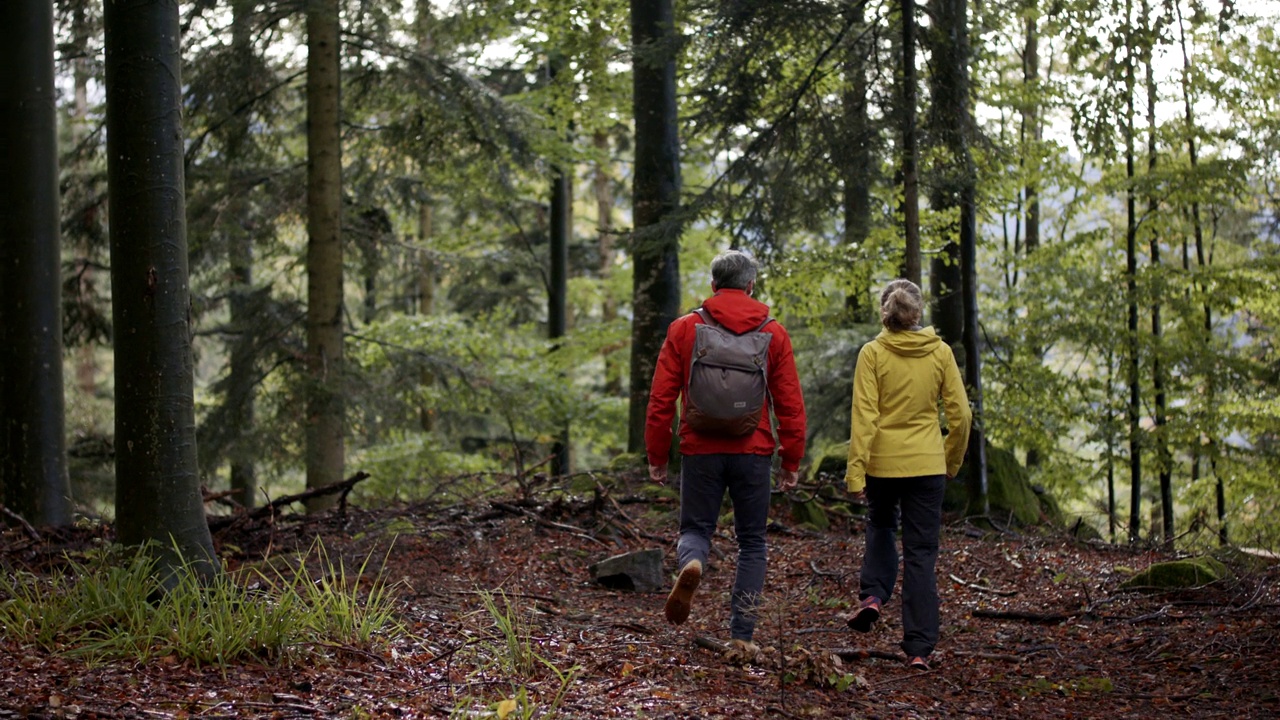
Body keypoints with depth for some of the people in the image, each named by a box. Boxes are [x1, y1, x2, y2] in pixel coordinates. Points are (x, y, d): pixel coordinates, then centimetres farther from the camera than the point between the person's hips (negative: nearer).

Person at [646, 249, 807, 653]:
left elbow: (661, 399, 0)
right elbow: (790, 404, 2)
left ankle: (691, 563, -22)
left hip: (701, 450, 0)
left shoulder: (684, 329, 2)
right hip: (754, 453, 0)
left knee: (695, 528, 14)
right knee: (752, 541, 11)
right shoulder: (773, 333, 3)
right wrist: (792, 460, 9)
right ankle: (742, 634, 6)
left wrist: (657, 456, 7)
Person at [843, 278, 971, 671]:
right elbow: (960, 414, 1)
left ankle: (872, 595, 7)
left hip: (882, 462, -1)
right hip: (927, 464, 1)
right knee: (921, 553, 6)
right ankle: (919, 648, 3)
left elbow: (864, 416, -11)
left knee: (880, 526, 28)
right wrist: (952, 462, 15)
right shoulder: (940, 352, -1)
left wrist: (855, 471, -10)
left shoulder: (873, 354, -6)